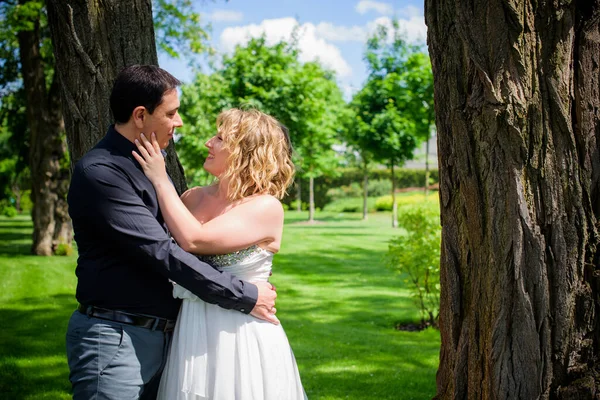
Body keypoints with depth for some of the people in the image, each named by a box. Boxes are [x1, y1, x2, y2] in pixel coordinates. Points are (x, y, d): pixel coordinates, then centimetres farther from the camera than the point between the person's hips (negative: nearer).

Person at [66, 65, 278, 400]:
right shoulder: (100, 173, -16)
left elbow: (176, 238, 23)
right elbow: (161, 252, -21)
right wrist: (245, 296, -17)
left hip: (161, 334, 9)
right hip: (116, 339, -8)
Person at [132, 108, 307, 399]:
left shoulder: (266, 208, -13)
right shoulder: (194, 197, 5)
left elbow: (194, 240, -22)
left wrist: (161, 181, -13)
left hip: (241, 339, -5)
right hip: (192, 335, 5)